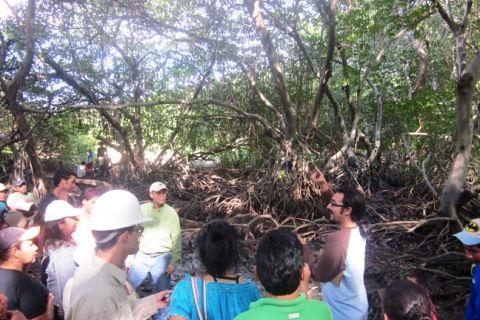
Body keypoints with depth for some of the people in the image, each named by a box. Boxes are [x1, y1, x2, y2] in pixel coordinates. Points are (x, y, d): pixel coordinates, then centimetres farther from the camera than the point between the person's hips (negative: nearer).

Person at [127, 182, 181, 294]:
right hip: (142, 256, 2)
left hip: (162, 257, -2)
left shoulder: (171, 212, -7)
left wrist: (173, 262, -10)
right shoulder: (142, 209, -5)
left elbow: (176, 238, -6)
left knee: (163, 291, 0)